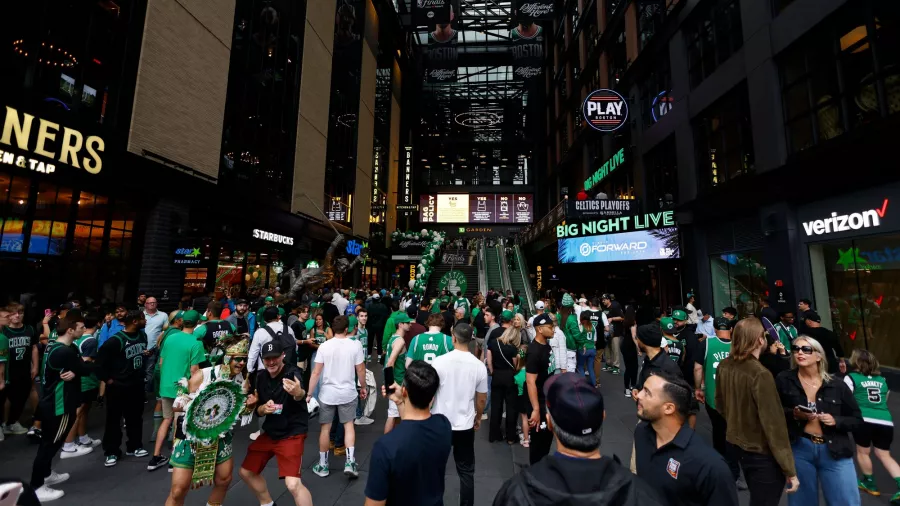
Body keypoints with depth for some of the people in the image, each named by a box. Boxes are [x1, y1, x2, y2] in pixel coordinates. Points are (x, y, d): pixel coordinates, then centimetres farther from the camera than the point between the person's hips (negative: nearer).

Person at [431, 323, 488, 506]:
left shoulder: (439, 361, -16)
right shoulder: (479, 366, -10)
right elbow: (482, 398, 1)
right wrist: (478, 418, 18)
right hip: (465, 426, 1)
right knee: (466, 472, 18)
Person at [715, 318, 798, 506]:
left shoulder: (724, 367, -5)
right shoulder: (760, 374, -27)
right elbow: (773, 424, -23)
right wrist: (790, 470, -15)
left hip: (739, 447, 7)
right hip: (763, 455, -6)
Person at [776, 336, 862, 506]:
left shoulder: (837, 385, -1)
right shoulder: (784, 380, -6)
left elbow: (857, 420, 6)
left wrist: (836, 421, -13)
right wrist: (793, 415, -19)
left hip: (834, 451, 1)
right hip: (799, 449, -1)